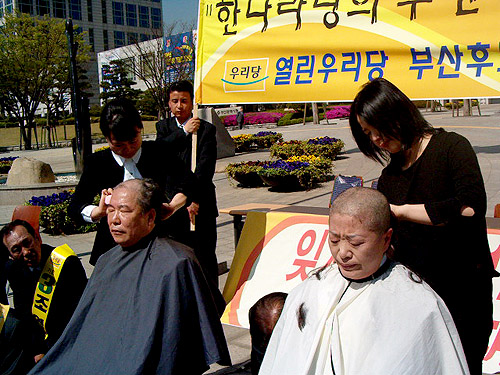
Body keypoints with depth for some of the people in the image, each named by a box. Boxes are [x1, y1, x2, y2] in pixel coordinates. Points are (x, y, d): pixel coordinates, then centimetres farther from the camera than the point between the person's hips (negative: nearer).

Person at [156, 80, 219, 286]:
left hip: (200, 205, -3)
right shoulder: (164, 127, 13)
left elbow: (205, 167, -12)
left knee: (205, 258, 1)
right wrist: (184, 132, -11)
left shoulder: (206, 129, -1)